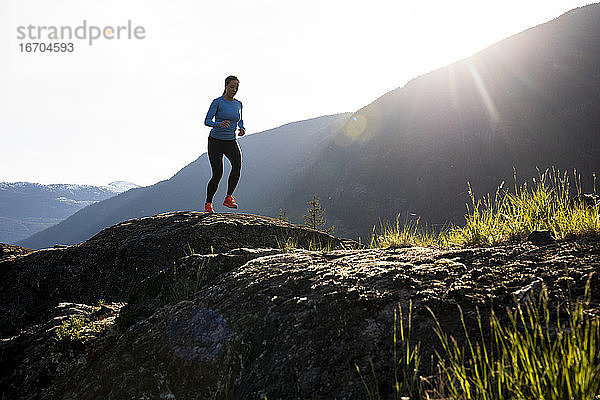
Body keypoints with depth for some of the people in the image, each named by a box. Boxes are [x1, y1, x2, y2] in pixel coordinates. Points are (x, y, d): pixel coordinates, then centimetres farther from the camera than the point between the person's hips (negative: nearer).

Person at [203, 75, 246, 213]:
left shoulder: (238, 104, 5)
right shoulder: (217, 102, -9)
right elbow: (207, 121, -14)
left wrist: (242, 128, -2)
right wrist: (219, 124, -34)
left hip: (230, 141, 4)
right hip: (215, 140, -3)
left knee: (237, 163, -27)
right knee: (217, 174, -7)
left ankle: (229, 197, -18)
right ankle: (208, 204, 16)